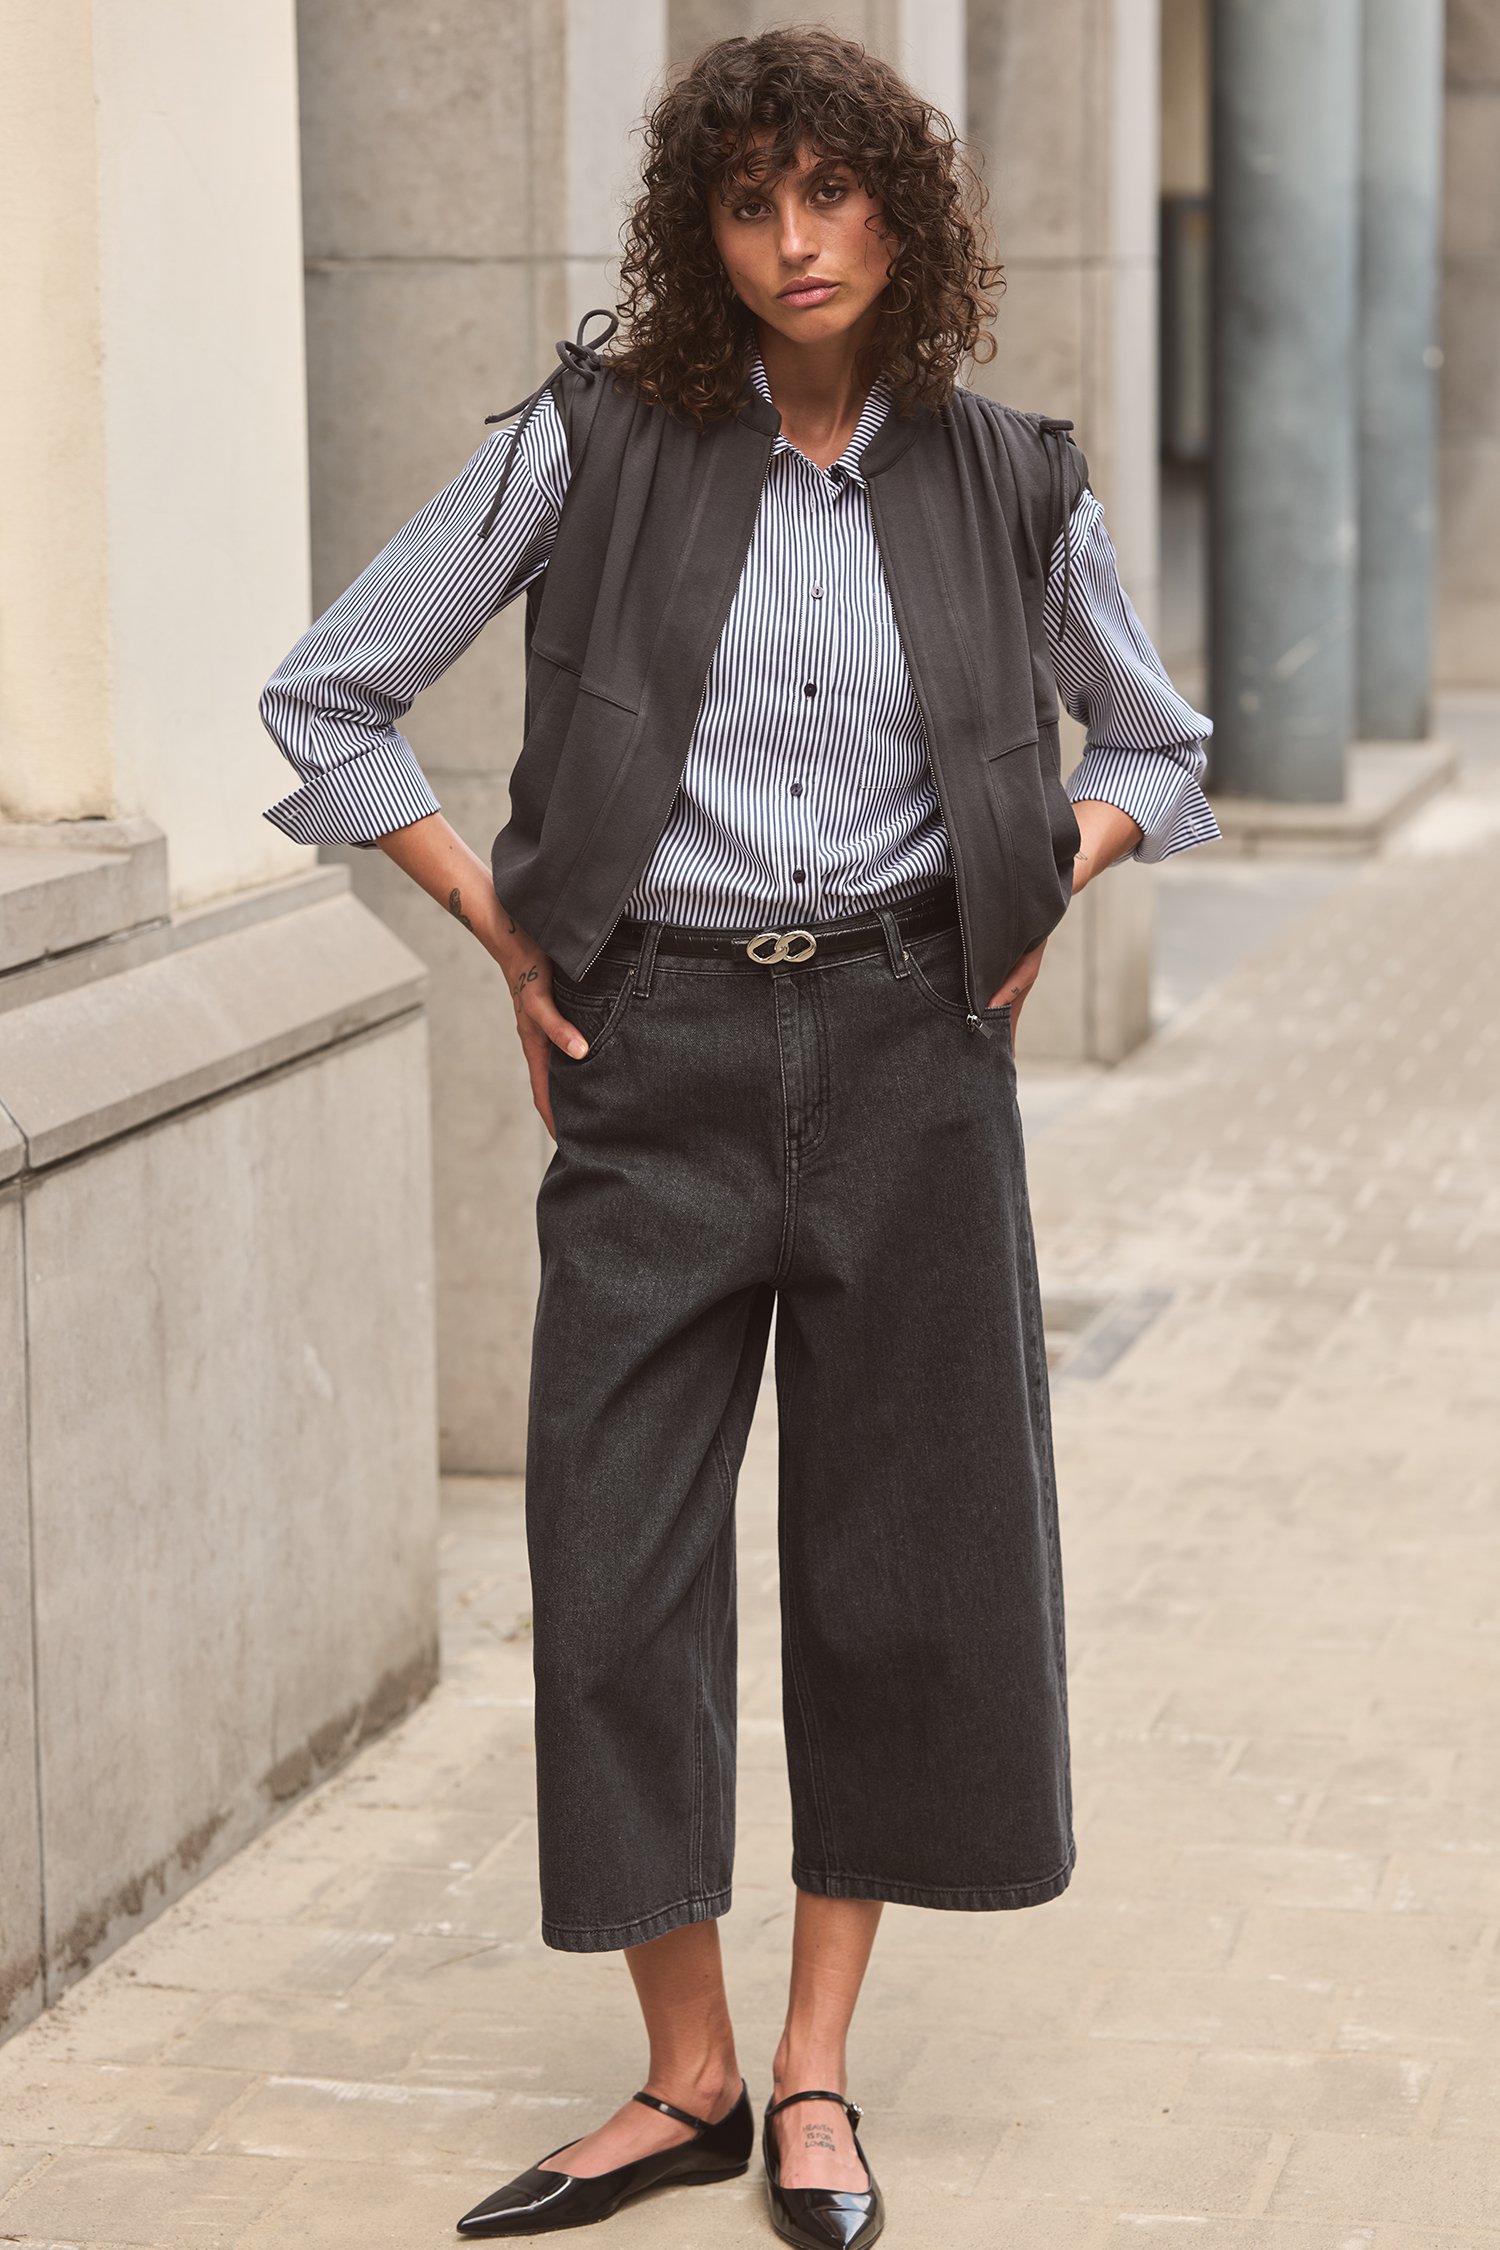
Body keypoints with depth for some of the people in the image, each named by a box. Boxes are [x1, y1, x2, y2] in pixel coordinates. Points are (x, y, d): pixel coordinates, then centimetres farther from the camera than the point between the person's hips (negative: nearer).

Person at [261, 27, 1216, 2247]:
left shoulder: (1004, 483, 4)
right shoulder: (597, 443, -2)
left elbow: (1154, 737, 20)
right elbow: (330, 692, 2)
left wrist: (1042, 895, 3)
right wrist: (504, 934, -1)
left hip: (909, 1048, 1)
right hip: (660, 1058, -1)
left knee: (899, 1552, 4)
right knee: (617, 1553, -2)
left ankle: (815, 2069, 18)